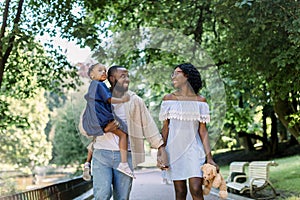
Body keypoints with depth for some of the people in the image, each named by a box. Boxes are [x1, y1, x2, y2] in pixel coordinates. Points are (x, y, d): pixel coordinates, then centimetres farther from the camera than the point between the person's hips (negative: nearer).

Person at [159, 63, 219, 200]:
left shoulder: (200, 100, 3)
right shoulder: (168, 99, 4)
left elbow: (202, 130, 2)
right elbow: (165, 128, 5)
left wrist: (209, 157, -3)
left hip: (193, 149, -1)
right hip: (174, 149, 1)